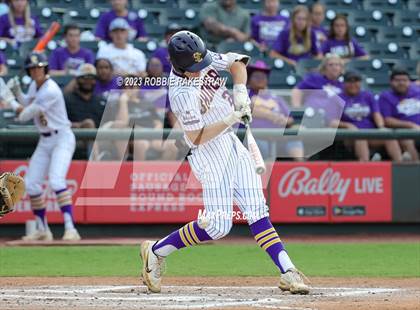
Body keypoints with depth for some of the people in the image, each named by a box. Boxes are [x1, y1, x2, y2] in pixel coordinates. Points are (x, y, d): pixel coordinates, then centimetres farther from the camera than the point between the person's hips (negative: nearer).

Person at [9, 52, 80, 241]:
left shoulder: (51, 91, -23)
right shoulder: (35, 85, 5)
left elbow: (26, 114, -18)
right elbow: (27, 104, 24)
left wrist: (20, 113, 4)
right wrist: (16, 91, 9)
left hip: (62, 138, -9)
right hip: (45, 141, 9)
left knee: (56, 180, -26)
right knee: (31, 184, 7)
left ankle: (70, 229, -30)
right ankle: (42, 230, 20)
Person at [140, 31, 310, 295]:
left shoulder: (202, 58, -4)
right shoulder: (182, 94, -26)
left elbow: (236, 63, 11)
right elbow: (197, 138, -23)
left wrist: (240, 91, -6)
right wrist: (231, 119, -29)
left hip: (230, 143, 8)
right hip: (210, 152, -8)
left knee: (257, 211, 2)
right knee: (217, 226, -11)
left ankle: (287, 272, -1)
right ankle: (156, 251, 6)